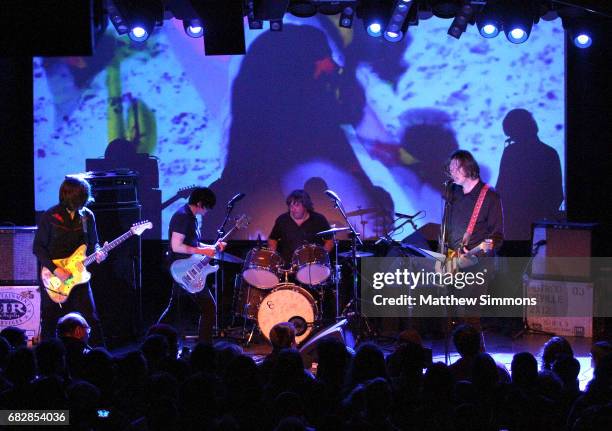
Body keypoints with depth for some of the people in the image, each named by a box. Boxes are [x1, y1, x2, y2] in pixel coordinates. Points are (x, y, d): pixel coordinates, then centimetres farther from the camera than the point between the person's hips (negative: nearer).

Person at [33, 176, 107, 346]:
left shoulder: (87, 216, 1)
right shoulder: (50, 217, -10)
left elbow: (93, 243, 12)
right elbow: (38, 247, -7)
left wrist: (97, 253, -12)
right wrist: (55, 269, -16)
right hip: (54, 278, -2)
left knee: (91, 319, -5)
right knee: (51, 322, 7)